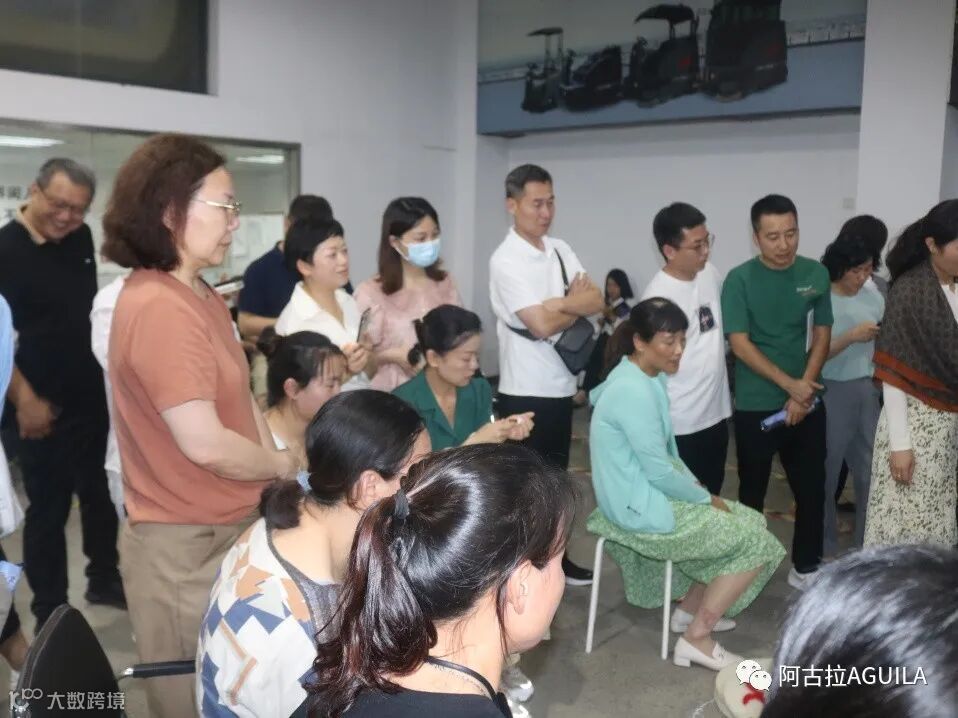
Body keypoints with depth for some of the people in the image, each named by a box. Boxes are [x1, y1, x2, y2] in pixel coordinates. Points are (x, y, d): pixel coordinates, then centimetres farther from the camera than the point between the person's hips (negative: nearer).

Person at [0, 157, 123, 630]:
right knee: (48, 509, 5)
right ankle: (50, 616, 19)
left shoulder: (80, 238, 3)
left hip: (93, 396, 6)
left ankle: (103, 580, 37)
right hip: (44, 408, -6)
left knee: (100, 494, 18)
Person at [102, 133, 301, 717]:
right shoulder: (159, 307, -24)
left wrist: (274, 473, 0)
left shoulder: (201, 295, 8)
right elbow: (204, 444, -27)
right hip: (188, 545, -9)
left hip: (224, 529, 9)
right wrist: (283, 465, -9)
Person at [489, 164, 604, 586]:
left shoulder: (560, 250, 9)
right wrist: (576, 303, -5)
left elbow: (597, 302, 0)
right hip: (525, 391, -7)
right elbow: (541, 325, -21)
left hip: (561, 385, 7)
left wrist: (556, 304, -17)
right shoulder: (506, 260, -14)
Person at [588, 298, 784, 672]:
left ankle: (690, 610, 23)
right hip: (642, 510, -10)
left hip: (649, 494, 10)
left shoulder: (648, 378, 7)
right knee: (755, 541, -6)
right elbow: (659, 471, -21)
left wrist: (696, 486, 5)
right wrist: (707, 498, -7)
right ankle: (696, 638, 2)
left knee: (748, 521, 14)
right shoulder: (633, 391, -24)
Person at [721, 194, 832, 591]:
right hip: (755, 406, -3)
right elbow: (740, 344, -13)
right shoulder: (740, 280, -10)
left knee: (812, 488, 9)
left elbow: (822, 336, 3)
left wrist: (804, 390, -8)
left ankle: (806, 567, 25)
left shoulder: (816, 274, 1)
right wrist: (789, 385, -16)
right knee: (752, 490, 10)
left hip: (806, 402, 3)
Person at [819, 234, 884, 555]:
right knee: (826, 471, 6)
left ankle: (869, 541, 27)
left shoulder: (874, 298, 5)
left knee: (871, 469, 12)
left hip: (867, 390, 5)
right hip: (831, 393, -5)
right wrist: (851, 337, -22)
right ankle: (824, 544, 22)